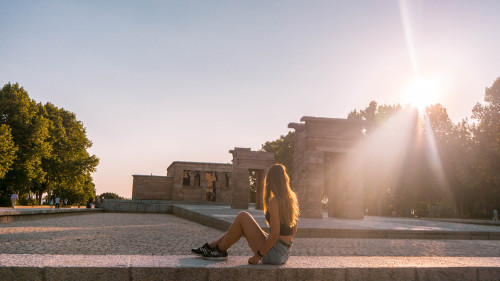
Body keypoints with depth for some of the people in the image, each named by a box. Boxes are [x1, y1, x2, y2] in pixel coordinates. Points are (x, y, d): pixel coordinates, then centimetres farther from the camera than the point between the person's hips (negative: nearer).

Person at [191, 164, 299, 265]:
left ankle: (220, 251, 11)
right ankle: (211, 246, 25)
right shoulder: (292, 199, 7)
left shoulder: (274, 201, -18)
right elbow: (294, 230, 13)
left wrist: (258, 255, -13)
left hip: (273, 254, -8)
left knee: (242, 216, -3)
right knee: (241, 225, 16)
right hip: (284, 254, 8)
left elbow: (275, 234, -22)